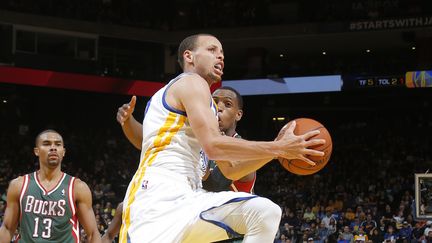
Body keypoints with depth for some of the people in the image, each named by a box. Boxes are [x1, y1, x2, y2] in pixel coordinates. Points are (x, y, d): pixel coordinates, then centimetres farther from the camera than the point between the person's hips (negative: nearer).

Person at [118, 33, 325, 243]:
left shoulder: (206, 105, 28)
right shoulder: (192, 82, -1)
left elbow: (230, 170, 26)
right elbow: (213, 146, -16)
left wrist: (277, 148, 16)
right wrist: (279, 149, -12)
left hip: (186, 198, 9)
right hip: (158, 198, -9)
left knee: (265, 213, -9)